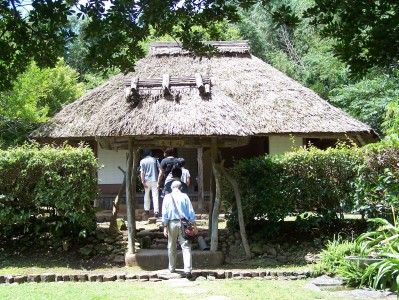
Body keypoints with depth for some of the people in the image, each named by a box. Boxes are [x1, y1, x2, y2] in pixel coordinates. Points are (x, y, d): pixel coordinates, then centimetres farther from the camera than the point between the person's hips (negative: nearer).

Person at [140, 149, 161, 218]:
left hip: (147, 180, 0)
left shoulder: (142, 161, 1)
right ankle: (156, 211, -12)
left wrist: (143, 182, -8)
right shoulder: (155, 160, 5)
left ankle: (146, 210, 22)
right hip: (155, 180, 0)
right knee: (155, 196, -3)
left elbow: (142, 172, -7)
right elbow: (160, 169, 1)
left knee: (146, 196, 16)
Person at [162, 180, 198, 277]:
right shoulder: (184, 196, 1)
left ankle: (172, 268, 28)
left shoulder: (167, 197, 4)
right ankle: (188, 270, -17)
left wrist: (165, 227, 4)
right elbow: (191, 212, 1)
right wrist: (194, 225, 6)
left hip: (172, 223, 1)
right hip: (184, 224, -1)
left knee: (171, 247, 16)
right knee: (186, 247, -5)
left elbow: (164, 213, 1)